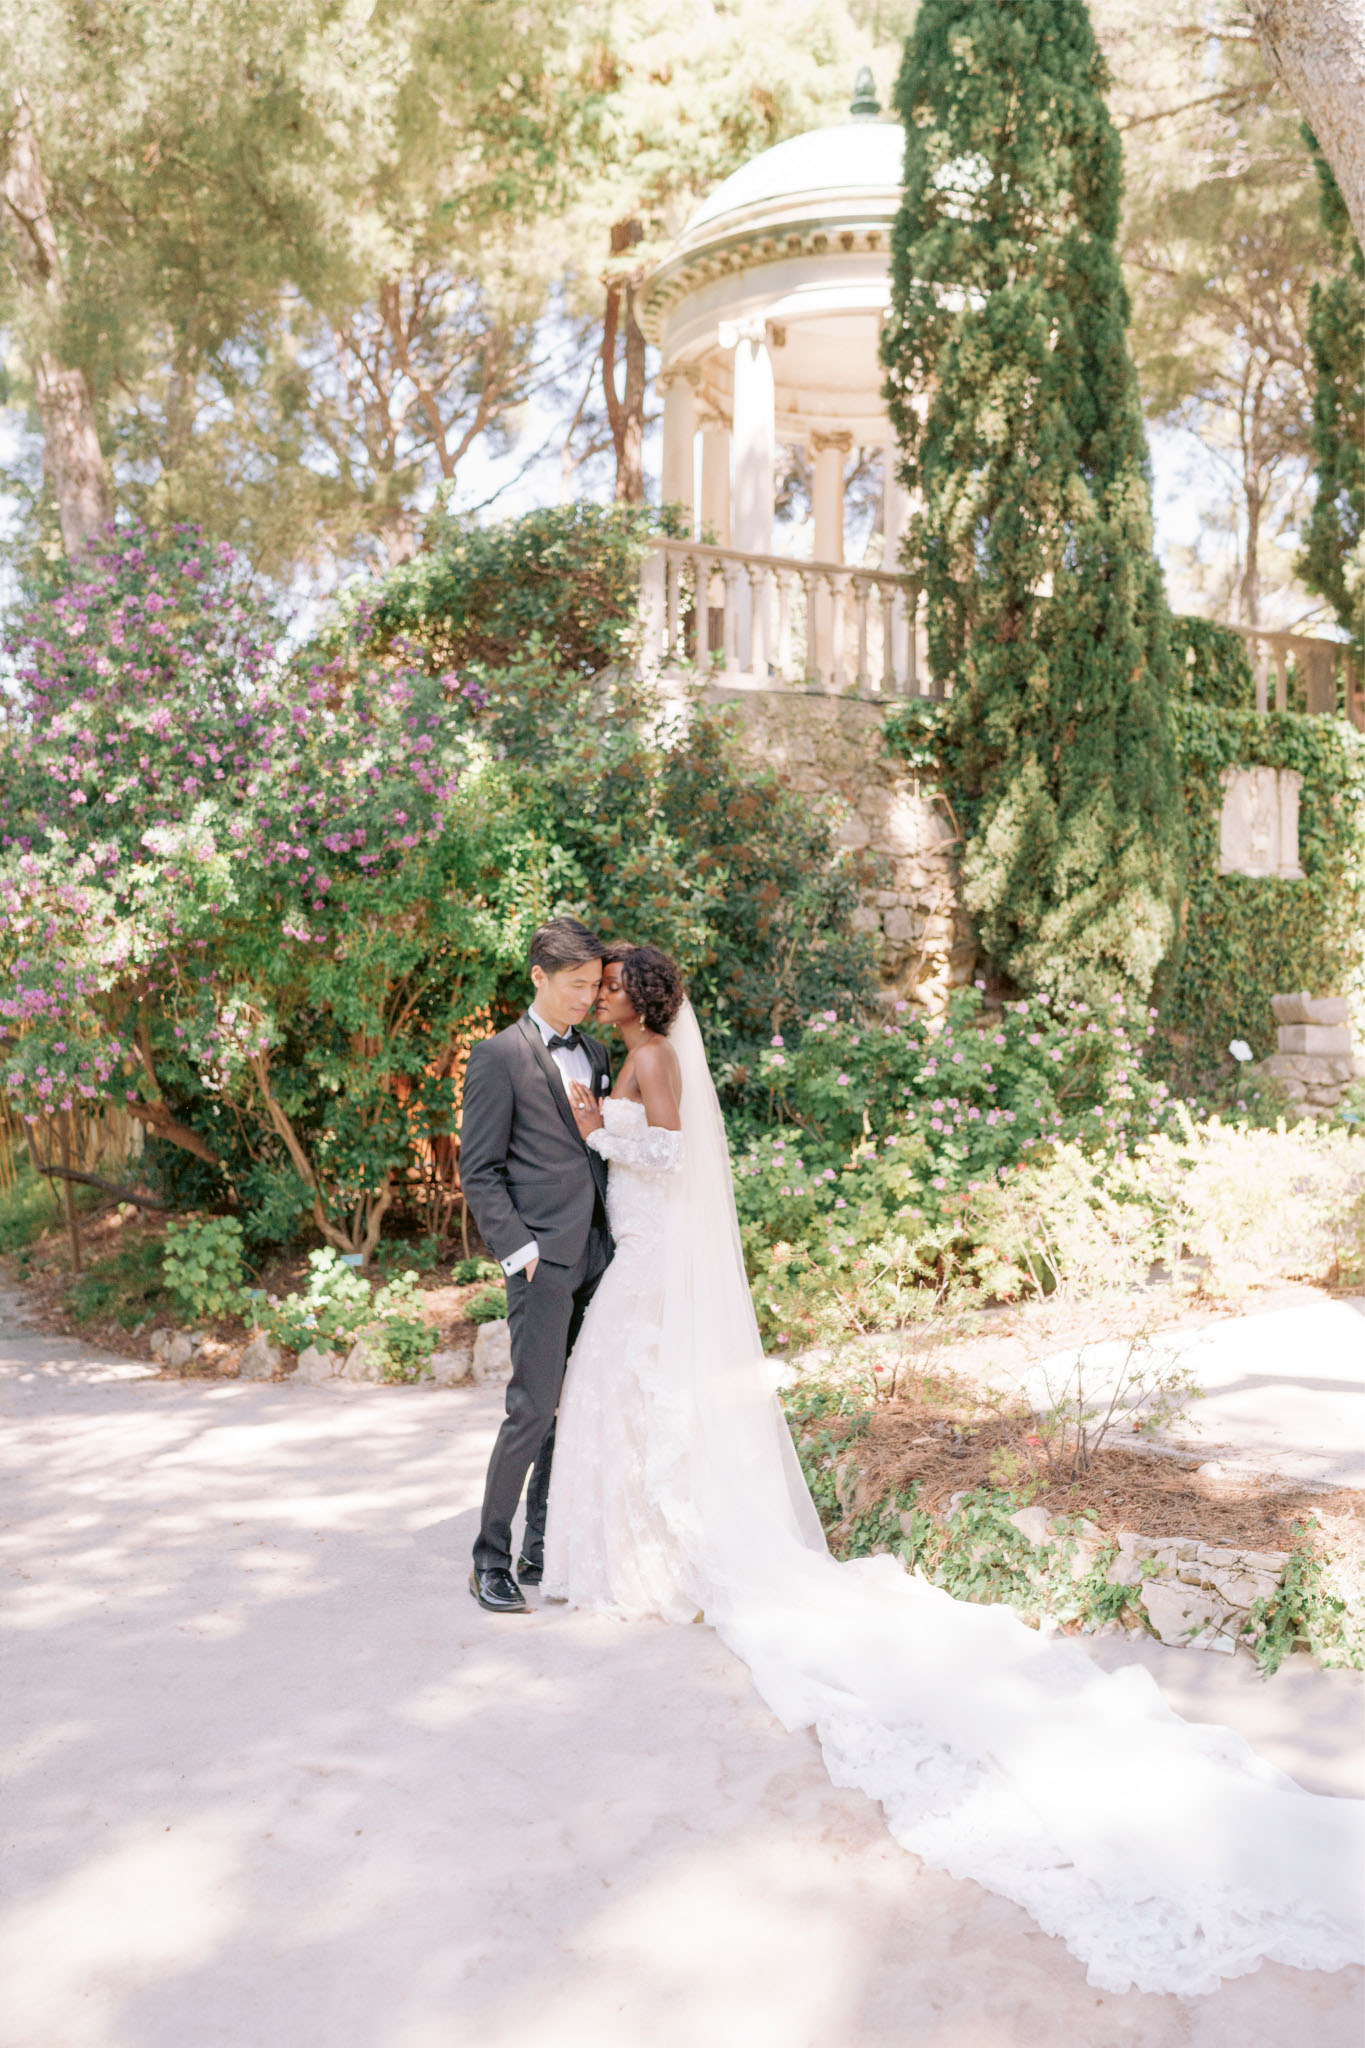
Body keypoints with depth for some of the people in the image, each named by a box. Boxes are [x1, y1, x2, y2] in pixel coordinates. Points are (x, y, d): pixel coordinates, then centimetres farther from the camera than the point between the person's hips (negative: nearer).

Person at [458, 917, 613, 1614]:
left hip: (596, 1255, 7)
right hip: (543, 1259, -7)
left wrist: (619, 1239, 11)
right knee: (534, 1410, -7)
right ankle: (490, 1560, 6)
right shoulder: (500, 1056, -5)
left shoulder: (596, 1053, 16)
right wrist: (519, 1250, -14)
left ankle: (544, 1550, 20)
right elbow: (478, 1171, -7)